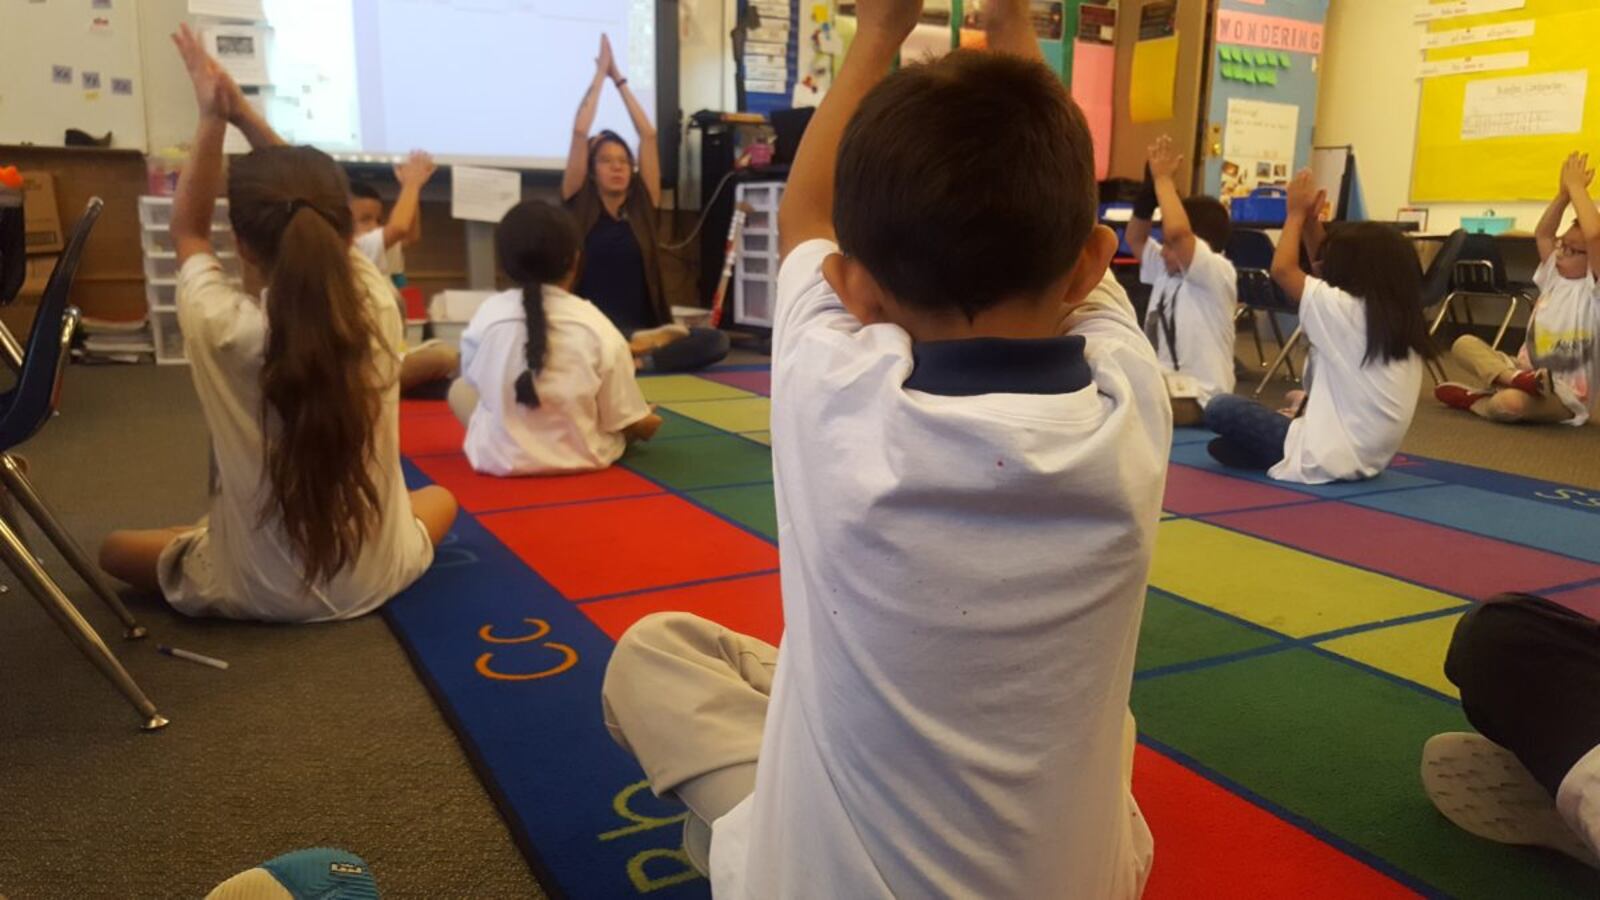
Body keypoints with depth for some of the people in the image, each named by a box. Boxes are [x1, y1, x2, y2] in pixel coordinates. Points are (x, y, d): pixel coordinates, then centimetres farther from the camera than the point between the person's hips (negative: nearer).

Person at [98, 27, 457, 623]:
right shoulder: (376, 307, -17)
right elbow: (312, 212, 3)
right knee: (440, 499, 35)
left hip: (259, 594, -2)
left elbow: (188, 230, 1)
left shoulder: (222, 328, -22)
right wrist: (243, 113, 4)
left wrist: (211, 122, 3)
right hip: (374, 580, 2)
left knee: (113, 548, 26)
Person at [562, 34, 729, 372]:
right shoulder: (578, 204, 5)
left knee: (716, 341, -24)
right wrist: (601, 73, 8)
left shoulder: (642, 204, 10)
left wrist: (619, 78, 14)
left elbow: (649, 134, 8)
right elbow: (580, 132, -2)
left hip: (643, 328, 3)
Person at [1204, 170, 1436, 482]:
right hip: (1369, 459, 9)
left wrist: (1297, 214, 6)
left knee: (1221, 408, -1)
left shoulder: (1342, 308, -16)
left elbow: (1282, 269, -5)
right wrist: (1312, 222, 14)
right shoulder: (1404, 317, 6)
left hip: (1329, 460, -8)